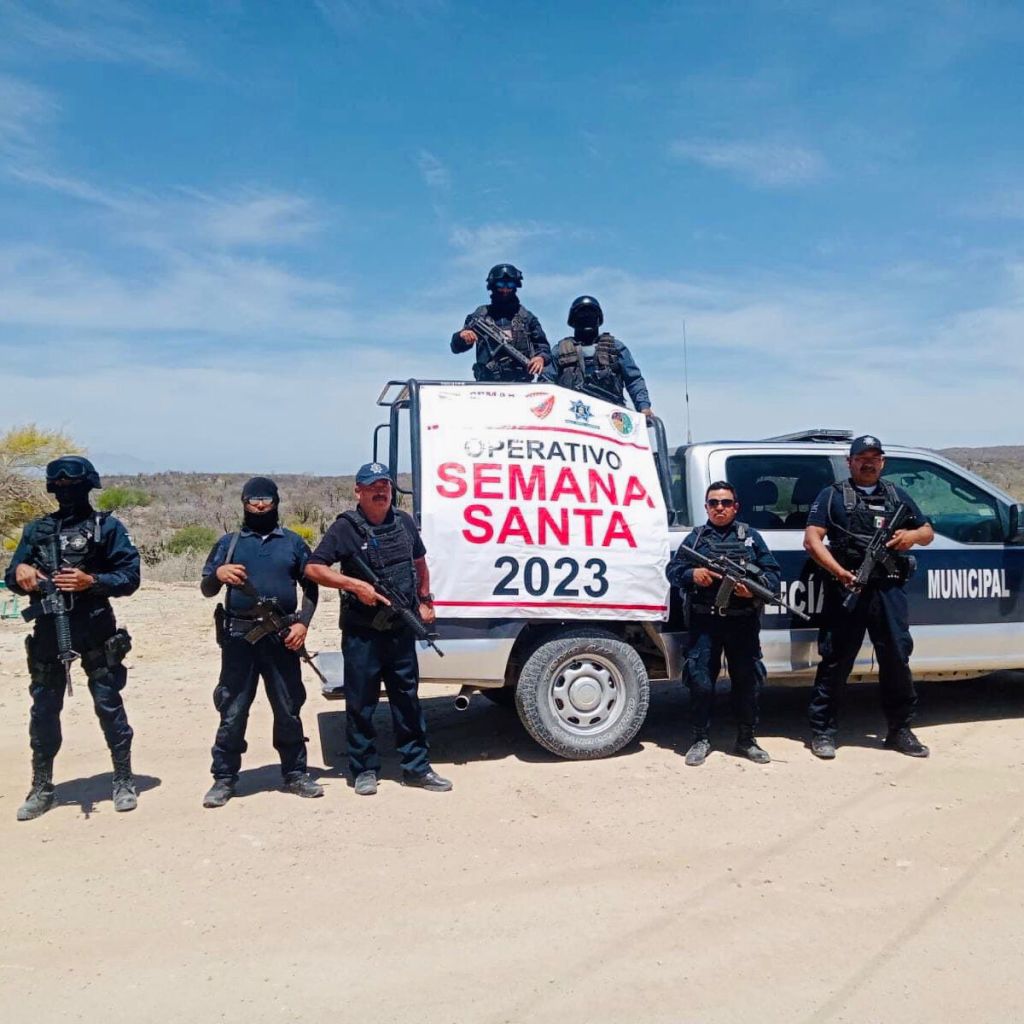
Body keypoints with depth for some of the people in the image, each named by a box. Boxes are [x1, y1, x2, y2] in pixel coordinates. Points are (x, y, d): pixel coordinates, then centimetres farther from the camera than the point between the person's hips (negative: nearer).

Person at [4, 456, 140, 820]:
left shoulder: (107, 527, -1)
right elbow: (11, 578, 11)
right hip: (48, 630, 4)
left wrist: (91, 581, -19)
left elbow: (130, 576, -5)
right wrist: (20, 571, -11)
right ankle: (42, 788, 23)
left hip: (95, 630, -4)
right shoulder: (37, 529, 11)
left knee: (108, 704, 3)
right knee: (44, 708, 10)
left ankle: (124, 781, 15)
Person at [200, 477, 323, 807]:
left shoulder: (293, 542, 10)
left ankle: (295, 774, 19)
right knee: (232, 712, 3)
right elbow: (206, 590, 8)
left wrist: (302, 622, -5)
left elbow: (310, 586, 10)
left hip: (281, 637, 0)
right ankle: (224, 779, 14)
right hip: (238, 637, 0)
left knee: (288, 710, 8)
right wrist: (218, 574, -15)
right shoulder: (229, 542, 11)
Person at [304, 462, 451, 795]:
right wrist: (356, 585, -20)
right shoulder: (346, 527, -8)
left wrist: (425, 600, 14)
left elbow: (420, 561, 22)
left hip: (401, 629, 4)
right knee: (361, 702, 5)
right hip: (362, 632, -4)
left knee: (407, 698, 11)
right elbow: (313, 569, -11)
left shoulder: (404, 522, 7)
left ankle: (416, 767, 21)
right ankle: (364, 770, 18)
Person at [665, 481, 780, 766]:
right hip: (703, 622, -1)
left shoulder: (751, 536, 11)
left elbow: (773, 572, 5)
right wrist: (692, 574, -16)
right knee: (700, 682, -2)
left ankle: (746, 740, 23)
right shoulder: (695, 537, 11)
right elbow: (672, 571, 5)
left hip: (743, 622, 1)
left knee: (748, 680, 8)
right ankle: (701, 740, 13)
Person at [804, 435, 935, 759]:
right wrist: (840, 572, -18)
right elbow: (812, 540, -3)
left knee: (897, 659, 6)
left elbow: (929, 532, 24)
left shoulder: (898, 496, 20)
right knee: (835, 662, -1)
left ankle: (900, 730, 20)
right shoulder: (832, 496, 7)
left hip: (888, 590, 4)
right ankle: (822, 732, 7)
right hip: (847, 588, -4)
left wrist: (913, 535, -2)